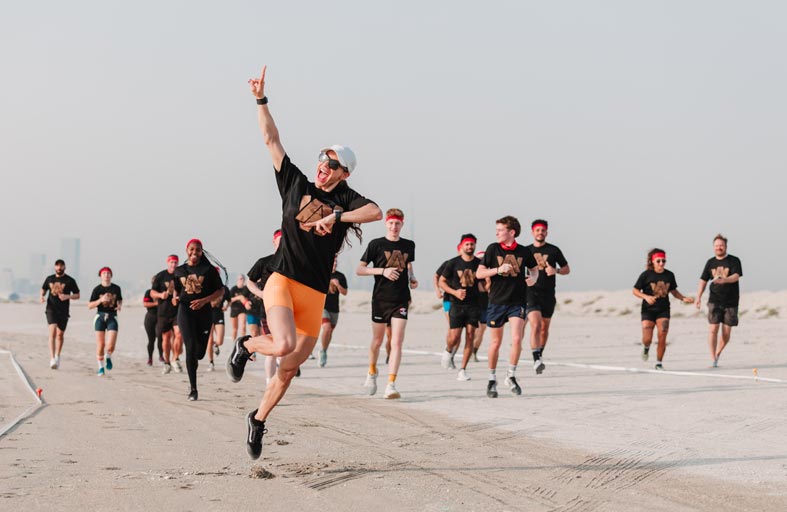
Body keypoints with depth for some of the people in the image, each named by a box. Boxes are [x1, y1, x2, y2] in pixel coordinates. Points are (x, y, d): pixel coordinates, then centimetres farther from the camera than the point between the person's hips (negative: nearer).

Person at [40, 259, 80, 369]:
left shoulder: (70, 280, 1)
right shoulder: (49, 279, 8)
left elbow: (77, 295, 4)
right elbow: (43, 291, 20)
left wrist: (68, 296, -15)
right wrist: (42, 297, -3)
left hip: (63, 311, 0)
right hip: (51, 309, 0)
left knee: (60, 334, 8)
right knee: (52, 331, -17)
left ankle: (57, 357, 29)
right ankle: (52, 359, -24)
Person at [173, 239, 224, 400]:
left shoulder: (209, 270, 2)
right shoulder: (180, 270, 10)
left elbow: (220, 291, 2)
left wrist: (204, 300, -12)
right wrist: (176, 297, 0)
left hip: (204, 311, 0)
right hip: (185, 311, 0)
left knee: (200, 352, 2)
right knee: (190, 347, -15)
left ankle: (193, 363, 42)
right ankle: (193, 389, -13)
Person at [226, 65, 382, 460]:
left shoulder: (346, 200, 5)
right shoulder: (295, 183, 8)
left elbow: (376, 212, -16)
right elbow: (271, 139, 6)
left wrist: (336, 217, -24)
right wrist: (261, 100, 0)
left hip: (315, 294, 2)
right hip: (282, 281, -2)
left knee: (289, 370, 6)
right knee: (285, 345, -27)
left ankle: (258, 419, 30)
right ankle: (246, 346, 7)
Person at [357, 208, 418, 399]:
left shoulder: (409, 245, 8)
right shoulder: (376, 244, -3)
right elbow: (359, 270, -2)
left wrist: (412, 279, 5)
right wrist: (383, 270, -14)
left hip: (401, 300, 1)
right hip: (380, 299, -1)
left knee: (397, 342, -11)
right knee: (377, 341, 12)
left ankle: (391, 385, -14)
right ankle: (372, 373, 39)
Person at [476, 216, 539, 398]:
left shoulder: (523, 252, 1)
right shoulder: (493, 249, -1)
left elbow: (534, 268, 19)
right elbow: (479, 273, -2)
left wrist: (533, 277, -3)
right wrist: (498, 269, -17)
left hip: (517, 302, 0)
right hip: (497, 302, 0)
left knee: (517, 339, -14)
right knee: (495, 343, 6)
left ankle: (511, 376, 5)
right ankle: (492, 380, 21)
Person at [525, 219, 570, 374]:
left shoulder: (554, 250, 5)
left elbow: (566, 269, 10)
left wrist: (556, 271, -10)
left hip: (548, 295, 2)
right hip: (531, 293, -2)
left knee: (544, 328, 13)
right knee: (535, 325, -19)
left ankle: (540, 355, 34)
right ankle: (536, 360, -25)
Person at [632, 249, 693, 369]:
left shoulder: (669, 275, 3)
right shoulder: (646, 275, -7)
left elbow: (673, 291, 16)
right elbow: (635, 290, -3)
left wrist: (684, 298, 0)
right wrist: (646, 297, -20)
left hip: (663, 310, 2)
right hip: (648, 310, -2)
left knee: (662, 337, -8)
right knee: (647, 339, -9)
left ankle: (659, 363, 7)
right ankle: (646, 347, 29)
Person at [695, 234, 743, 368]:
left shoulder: (734, 261, 0)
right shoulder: (710, 262, 10)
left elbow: (736, 276, -15)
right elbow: (703, 280, 13)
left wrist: (724, 280, -35)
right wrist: (698, 297, 1)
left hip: (731, 301, -1)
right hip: (715, 300, 1)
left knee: (726, 332, 1)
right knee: (713, 329, -11)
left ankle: (718, 353, 25)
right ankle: (713, 360, -9)